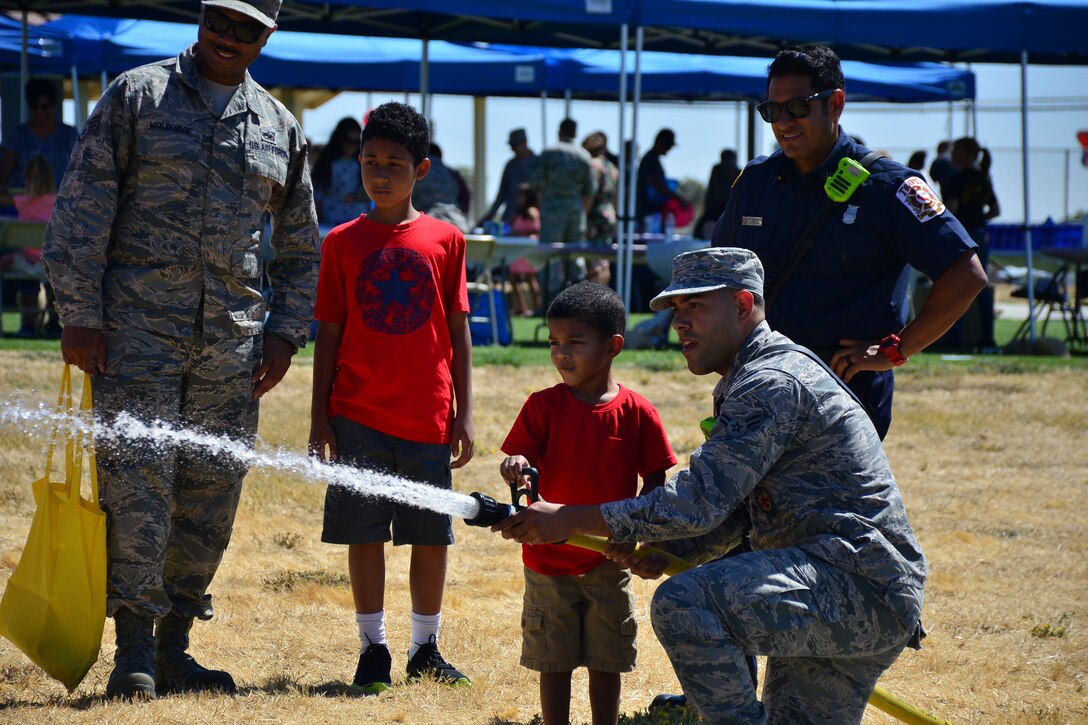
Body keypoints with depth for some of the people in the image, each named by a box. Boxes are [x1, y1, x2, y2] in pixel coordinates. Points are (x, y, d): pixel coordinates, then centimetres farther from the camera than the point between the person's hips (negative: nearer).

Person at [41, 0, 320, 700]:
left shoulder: (281, 127, 13)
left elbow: (300, 247, 21)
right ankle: (135, 650, -5)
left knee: (213, 491, 4)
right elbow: (84, 206, -2)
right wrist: (80, 314, -9)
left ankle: (175, 647, 14)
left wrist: (286, 329, 9)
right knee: (138, 479, -10)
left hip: (233, 337, 4)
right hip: (137, 326, -4)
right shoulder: (136, 96, 2)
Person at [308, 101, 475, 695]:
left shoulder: (445, 240, 3)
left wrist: (463, 414, 2)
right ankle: (373, 651, 10)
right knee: (365, 534, 2)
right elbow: (328, 335, 4)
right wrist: (319, 418, 1)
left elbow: (458, 331, 6)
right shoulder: (343, 243, 3)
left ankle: (426, 648, 20)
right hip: (359, 416, 0)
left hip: (428, 417, 1)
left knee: (432, 535, 7)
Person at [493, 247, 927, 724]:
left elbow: (699, 502, -21)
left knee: (683, 604, -25)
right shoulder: (742, 386, 21)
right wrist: (663, 552, 2)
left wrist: (570, 520, -16)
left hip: (861, 585, -11)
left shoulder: (773, 384, -15)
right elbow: (722, 515, 22)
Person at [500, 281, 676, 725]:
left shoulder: (636, 413, -5)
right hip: (549, 561, 0)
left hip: (609, 563, 0)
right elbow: (520, 459, -7)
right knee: (554, 663, 6)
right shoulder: (543, 407, -5)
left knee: (607, 663, 10)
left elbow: (654, 481, 1)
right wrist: (515, 468, -31)